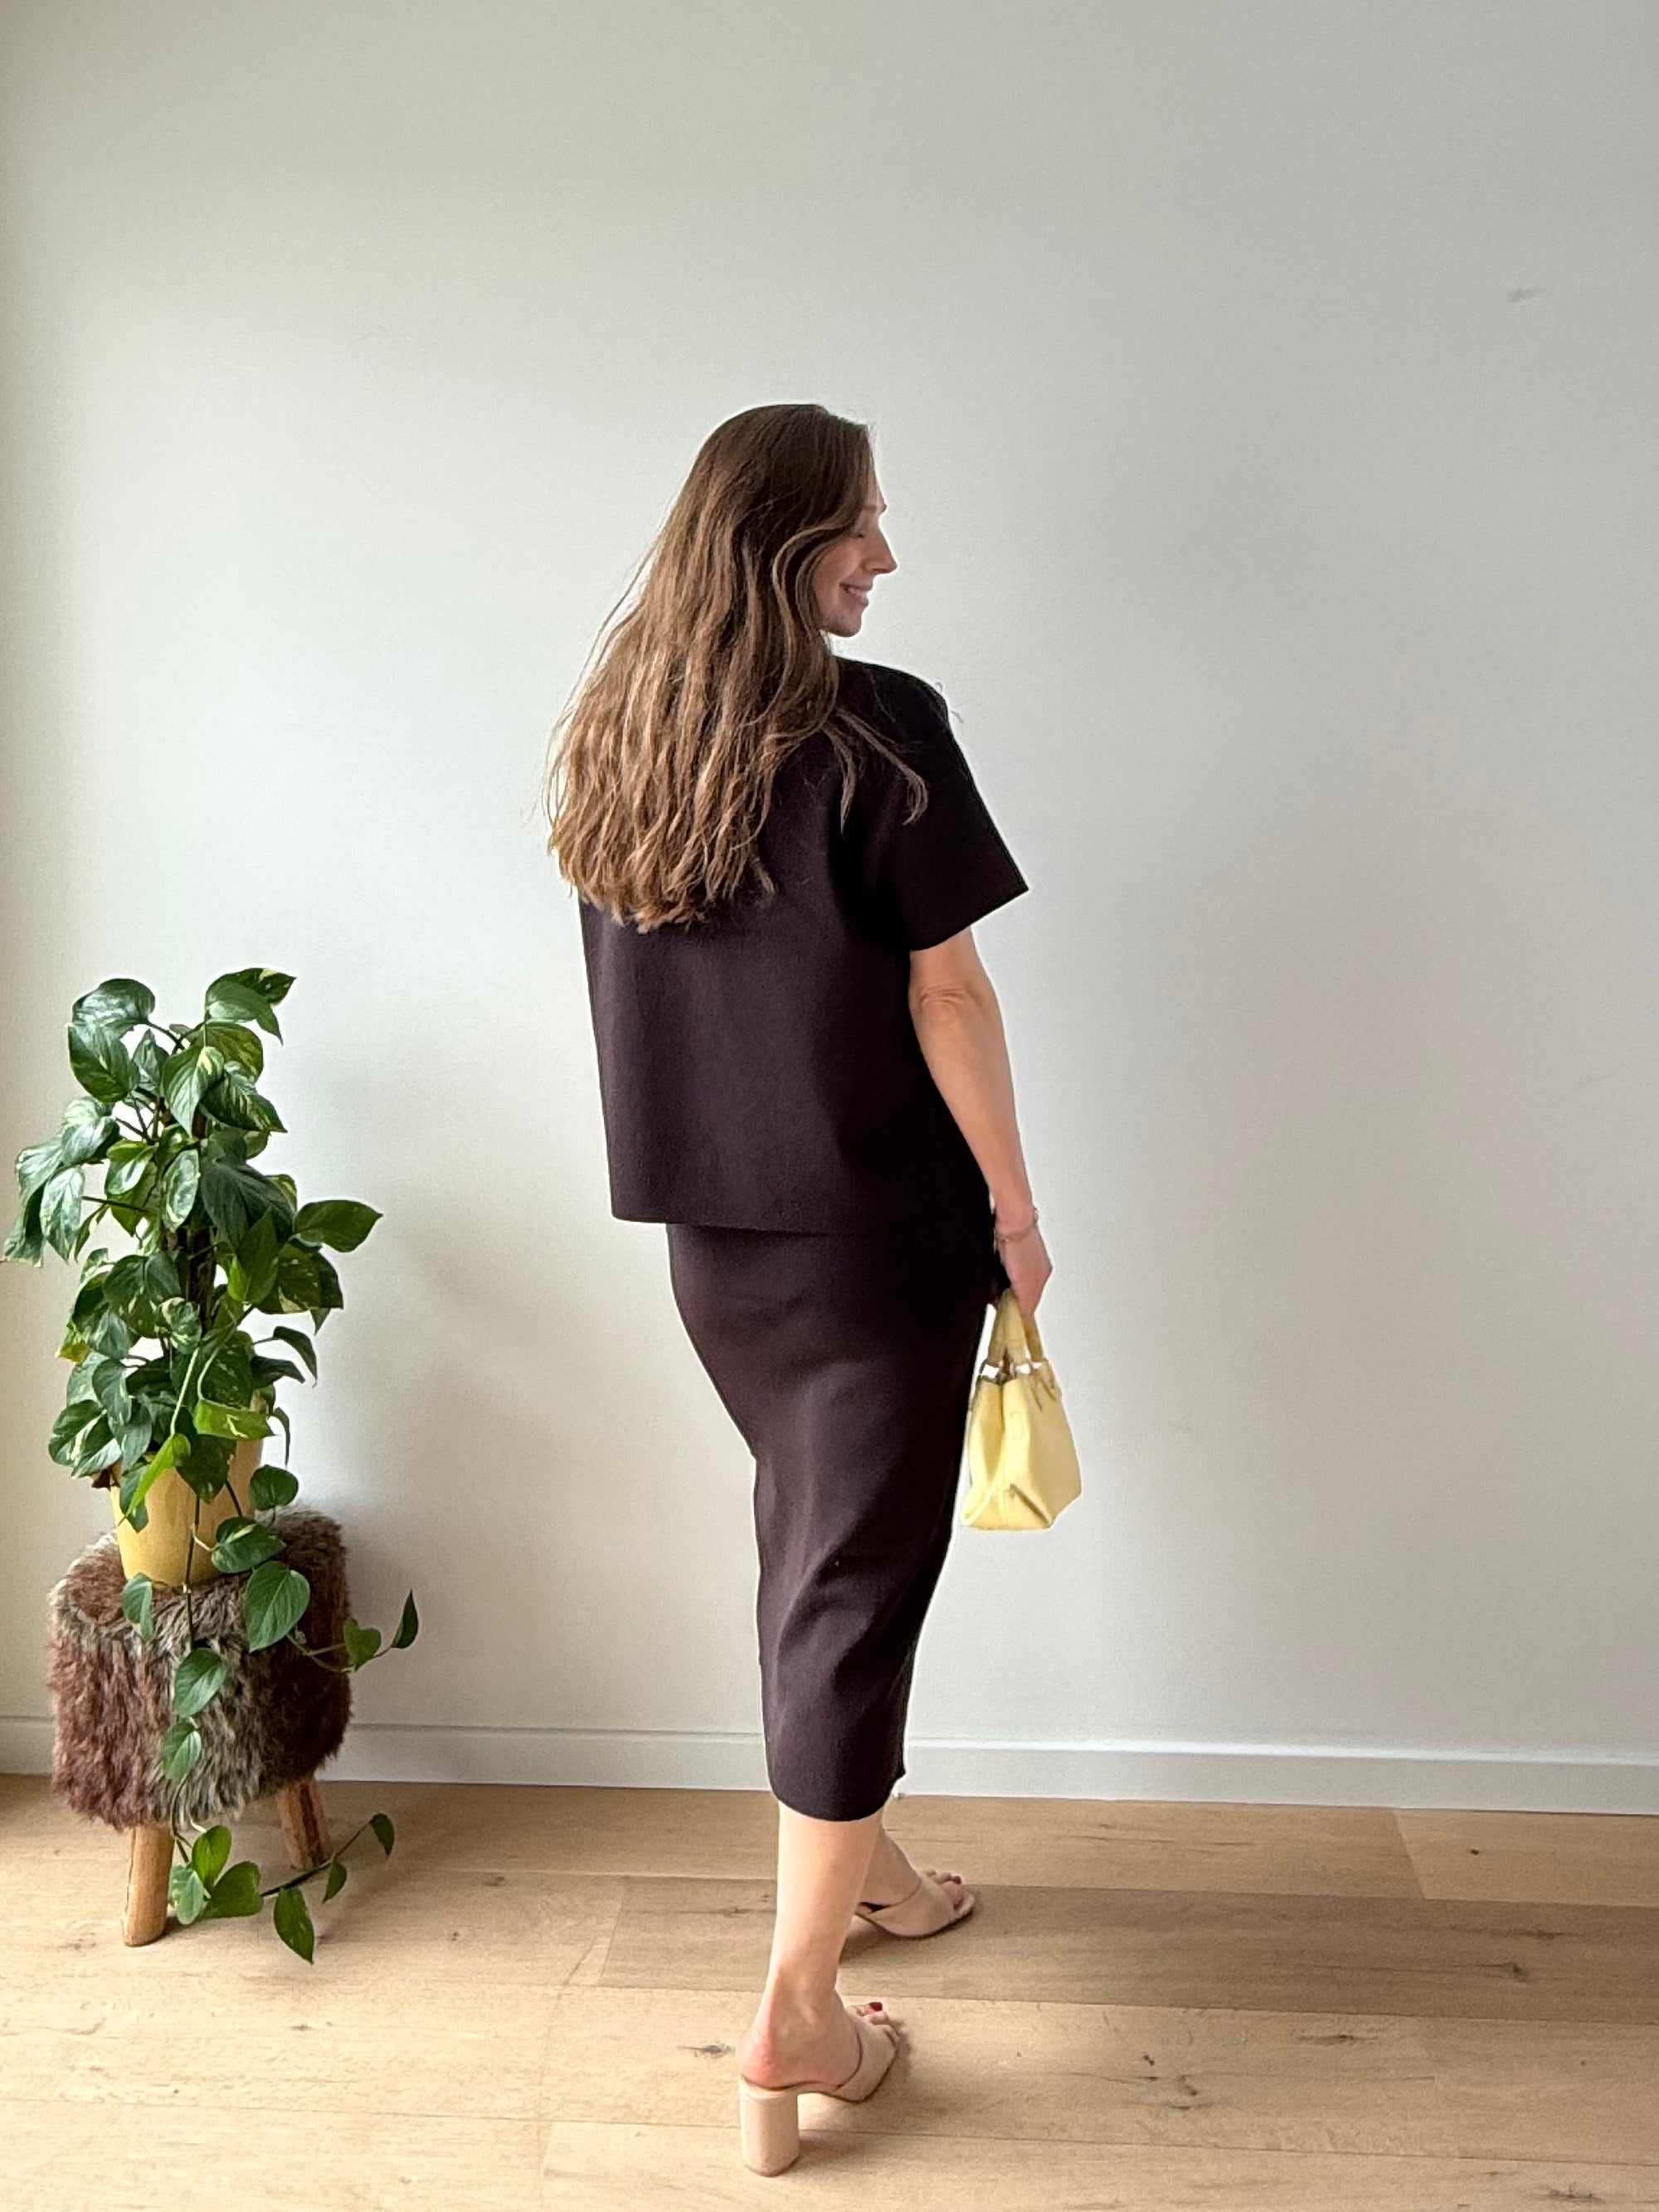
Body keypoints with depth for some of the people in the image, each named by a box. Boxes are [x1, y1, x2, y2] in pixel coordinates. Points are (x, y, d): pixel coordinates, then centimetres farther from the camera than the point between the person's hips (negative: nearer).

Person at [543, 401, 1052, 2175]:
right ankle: (794, 2011, 13)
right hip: (878, 1229, -6)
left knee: (808, 1542, 23)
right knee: (856, 1578, 4)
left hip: (706, 1228, 7)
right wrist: (1012, 1199, -3)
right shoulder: (874, 730, -15)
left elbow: (638, 982, 10)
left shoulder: (613, 733, 4)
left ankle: (858, 1858, 42)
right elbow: (942, 988, -14)